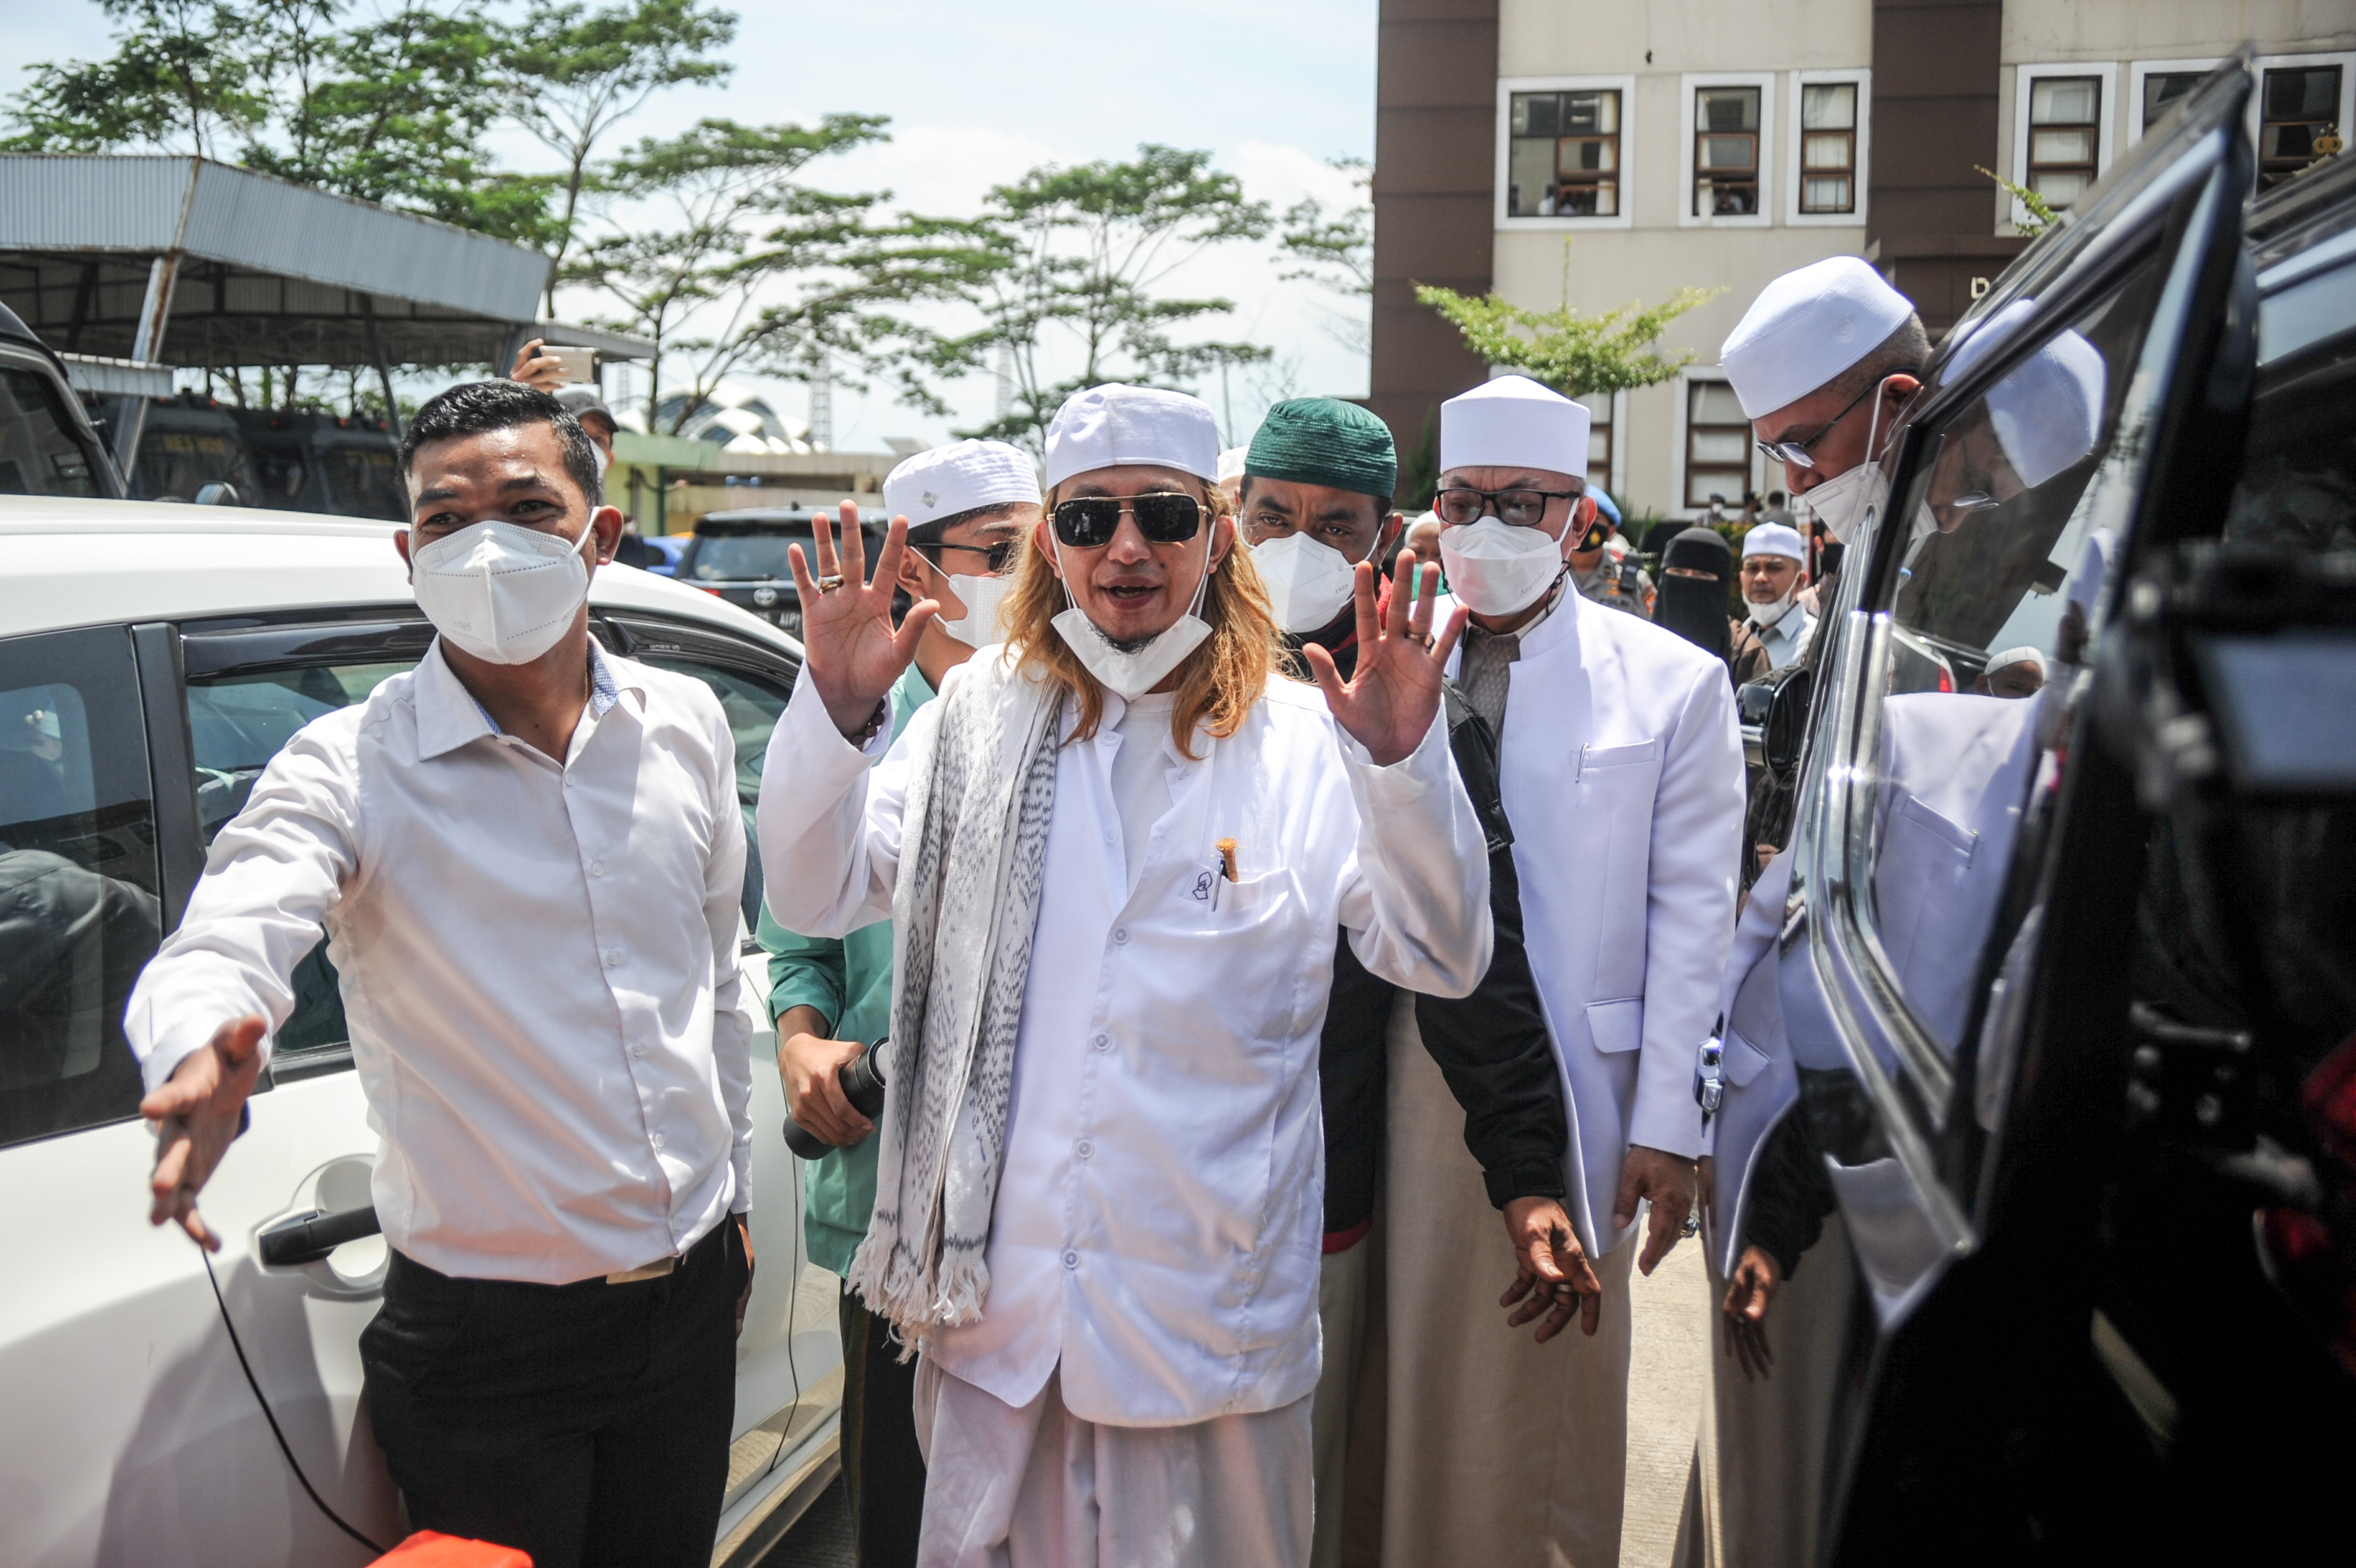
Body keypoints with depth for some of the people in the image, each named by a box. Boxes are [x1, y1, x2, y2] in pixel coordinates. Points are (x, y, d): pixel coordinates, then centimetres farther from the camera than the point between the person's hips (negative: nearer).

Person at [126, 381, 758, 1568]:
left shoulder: (684, 723, 1)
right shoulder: (349, 768, -13)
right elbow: (214, 952, -29)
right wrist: (203, 1054, -52)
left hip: (692, 1300, 4)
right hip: (487, 1340, -4)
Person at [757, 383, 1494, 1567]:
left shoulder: (1301, 741, -2)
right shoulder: (979, 715, 4)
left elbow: (1442, 960, -8)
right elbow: (816, 897, 2)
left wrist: (1401, 760, -24)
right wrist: (835, 709, -14)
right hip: (992, 1297, 2)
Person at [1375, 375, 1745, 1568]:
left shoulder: (1673, 683, 2)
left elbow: (1692, 913, -1)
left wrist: (1666, 1123, -6)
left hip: (1570, 1096, -1)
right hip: (1400, 1097, 2)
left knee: (1554, 1390, 9)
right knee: (1410, 1383, 9)